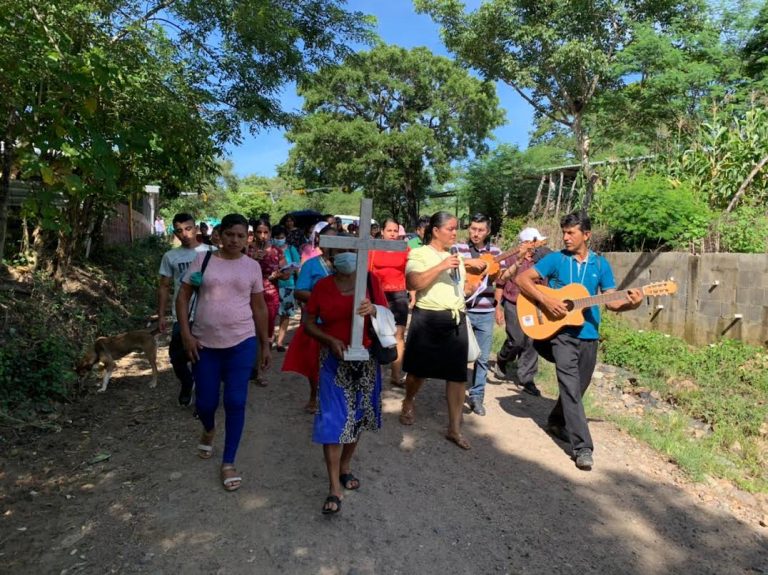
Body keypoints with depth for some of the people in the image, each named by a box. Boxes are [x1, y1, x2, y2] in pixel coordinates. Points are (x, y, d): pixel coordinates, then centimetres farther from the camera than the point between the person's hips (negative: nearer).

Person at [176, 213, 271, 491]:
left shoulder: (252, 266, 3)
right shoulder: (202, 259, 0)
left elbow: (259, 307, 8)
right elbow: (183, 296, 1)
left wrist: (264, 344, 8)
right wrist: (186, 333, -8)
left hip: (241, 343, 0)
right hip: (204, 344, 0)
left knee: (235, 403, -1)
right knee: (205, 402, 9)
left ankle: (228, 463, 15)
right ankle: (209, 430, 46)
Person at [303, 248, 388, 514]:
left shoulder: (370, 281, -1)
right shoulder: (322, 286, -1)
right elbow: (309, 323, 1)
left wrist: (373, 310, -22)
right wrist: (330, 340, -16)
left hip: (365, 359, 2)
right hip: (334, 360, -1)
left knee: (357, 415, 13)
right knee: (333, 418, -5)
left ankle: (345, 466, 36)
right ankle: (334, 487, 3)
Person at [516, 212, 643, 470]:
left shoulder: (600, 264, 6)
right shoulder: (555, 259, -3)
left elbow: (611, 301, 5)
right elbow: (522, 278, -8)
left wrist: (630, 303, -16)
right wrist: (545, 300, -20)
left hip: (588, 336, 4)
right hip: (561, 333, -4)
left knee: (577, 388, 15)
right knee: (571, 388, -10)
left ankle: (557, 422, 39)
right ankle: (582, 447, -5)